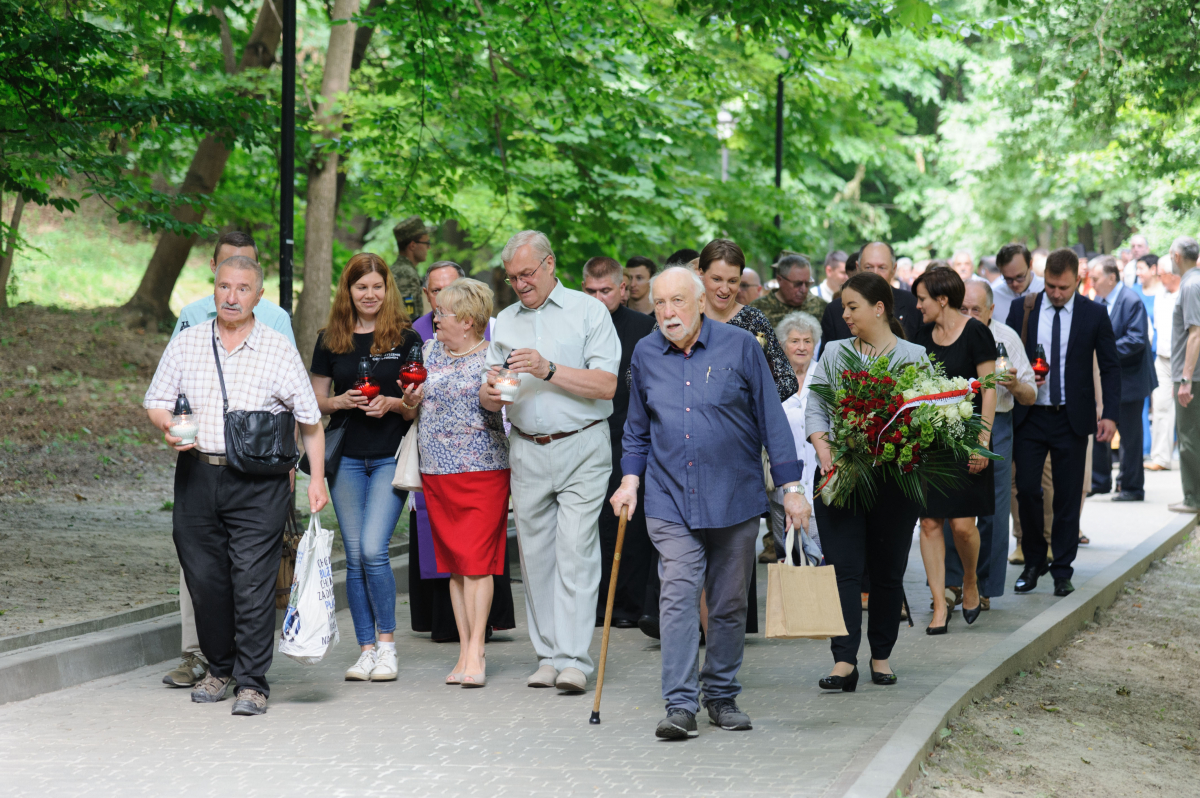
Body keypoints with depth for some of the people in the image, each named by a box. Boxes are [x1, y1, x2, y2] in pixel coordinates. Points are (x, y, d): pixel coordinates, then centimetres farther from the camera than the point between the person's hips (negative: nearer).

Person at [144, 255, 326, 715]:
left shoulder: (279, 350, 3)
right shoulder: (185, 344, 9)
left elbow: (310, 420, 6)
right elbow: (156, 402, 12)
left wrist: (317, 479, 1)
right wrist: (167, 426, -10)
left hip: (258, 485, -3)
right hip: (197, 475, 3)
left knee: (253, 582, -8)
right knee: (204, 578, 6)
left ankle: (252, 683, -3)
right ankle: (219, 669, 24)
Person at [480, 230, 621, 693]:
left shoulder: (588, 312, 0)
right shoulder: (504, 322, 14)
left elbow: (606, 384, -10)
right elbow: (491, 400, 13)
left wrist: (549, 369, -18)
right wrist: (491, 391, -11)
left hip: (582, 448, -5)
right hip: (527, 451, 5)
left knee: (575, 550, -11)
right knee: (535, 554, 5)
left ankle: (572, 659, -14)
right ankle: (547, 655, 11)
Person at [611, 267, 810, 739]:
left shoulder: (740, 347, -2)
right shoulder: (646, 354, 7)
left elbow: (771, 418, 1)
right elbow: (637, 429, 19)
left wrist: (791, 487, -2)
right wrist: (630, 478, 8)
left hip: (734, 499, -1)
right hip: (670, 500, 1)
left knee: (730, 603, 7)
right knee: (679, 597, -11)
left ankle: (723, 697, 20)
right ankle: (681, 706, -13)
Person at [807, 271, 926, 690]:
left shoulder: (913, 357, 2)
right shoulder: (833, 353, 11)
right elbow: (814, 407, 7)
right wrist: (823, 447, -10)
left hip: (893, 476, -1)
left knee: (888, 570, 7)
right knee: (843, 567, -7)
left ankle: (882, 656, 20)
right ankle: (844, 662, -12)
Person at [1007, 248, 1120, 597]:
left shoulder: (1094, 314, 0)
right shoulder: (1022, 309, 2)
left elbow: (1110, 367, 4)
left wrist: (1110, 414, -6)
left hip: (1072, 418, -1)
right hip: (1029, 415, 1)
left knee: (1068, 496, 2)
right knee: (1027, 489, -5)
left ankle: (1062, 571, 12)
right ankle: (1033, 562, 13)